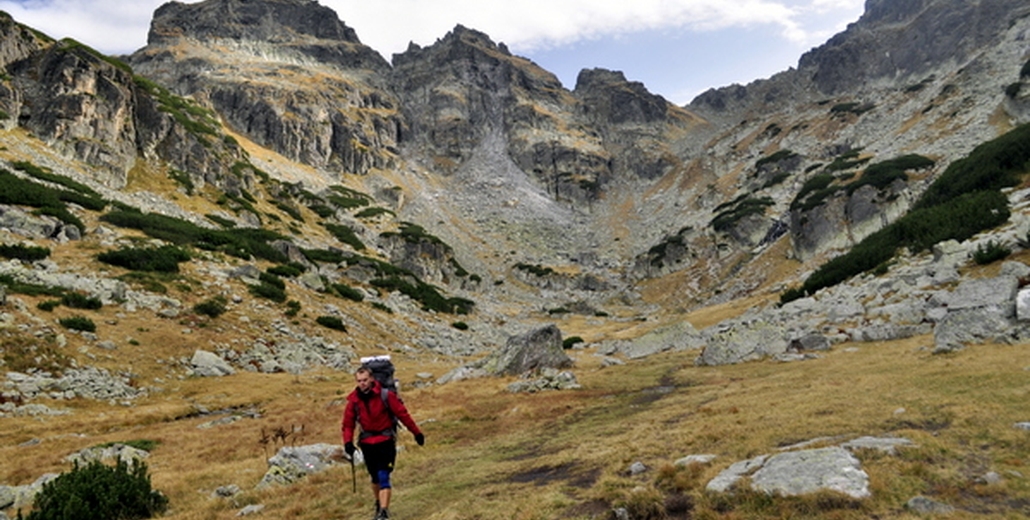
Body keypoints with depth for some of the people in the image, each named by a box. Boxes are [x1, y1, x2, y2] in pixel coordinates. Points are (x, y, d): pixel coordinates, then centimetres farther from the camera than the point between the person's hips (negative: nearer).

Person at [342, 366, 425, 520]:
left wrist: (417, 432, -4)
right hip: (367, 442, 4)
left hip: (386, 440, -4)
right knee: (375, 477, 16)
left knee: (383, 476, -13)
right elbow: (348, 423, 4)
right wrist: (348, 442, -12)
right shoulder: (353, 400, -4)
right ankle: (379, 504, 37)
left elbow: (403, 414, -8)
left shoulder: (386, 395, -14)